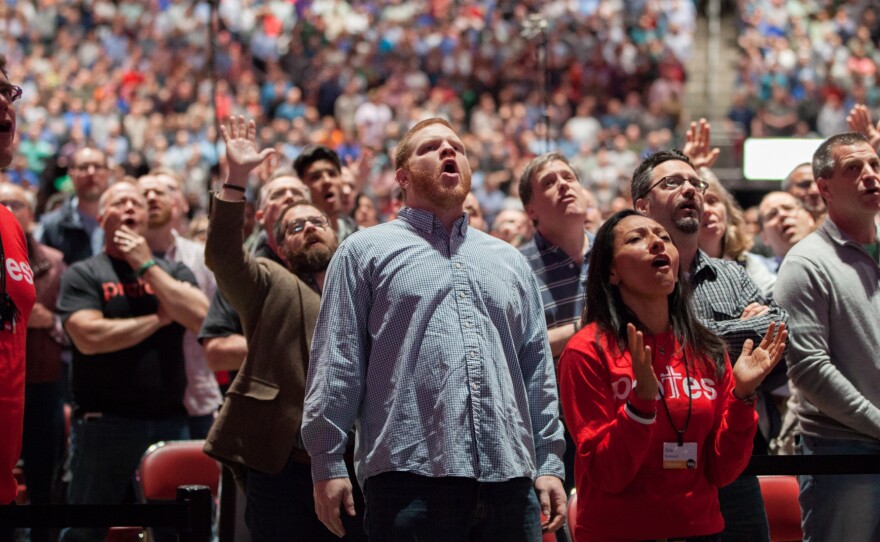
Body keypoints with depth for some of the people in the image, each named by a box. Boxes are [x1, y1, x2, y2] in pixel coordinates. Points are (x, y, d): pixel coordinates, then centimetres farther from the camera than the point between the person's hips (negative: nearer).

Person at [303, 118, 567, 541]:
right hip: (409, 476, -4)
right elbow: (337, 364, 3)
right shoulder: (366, 252, 9)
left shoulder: (509, 261, 23)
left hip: (509, 478, 4)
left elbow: (538, 369, 19)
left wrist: (549, 465, 11)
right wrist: (328, 464, -4)